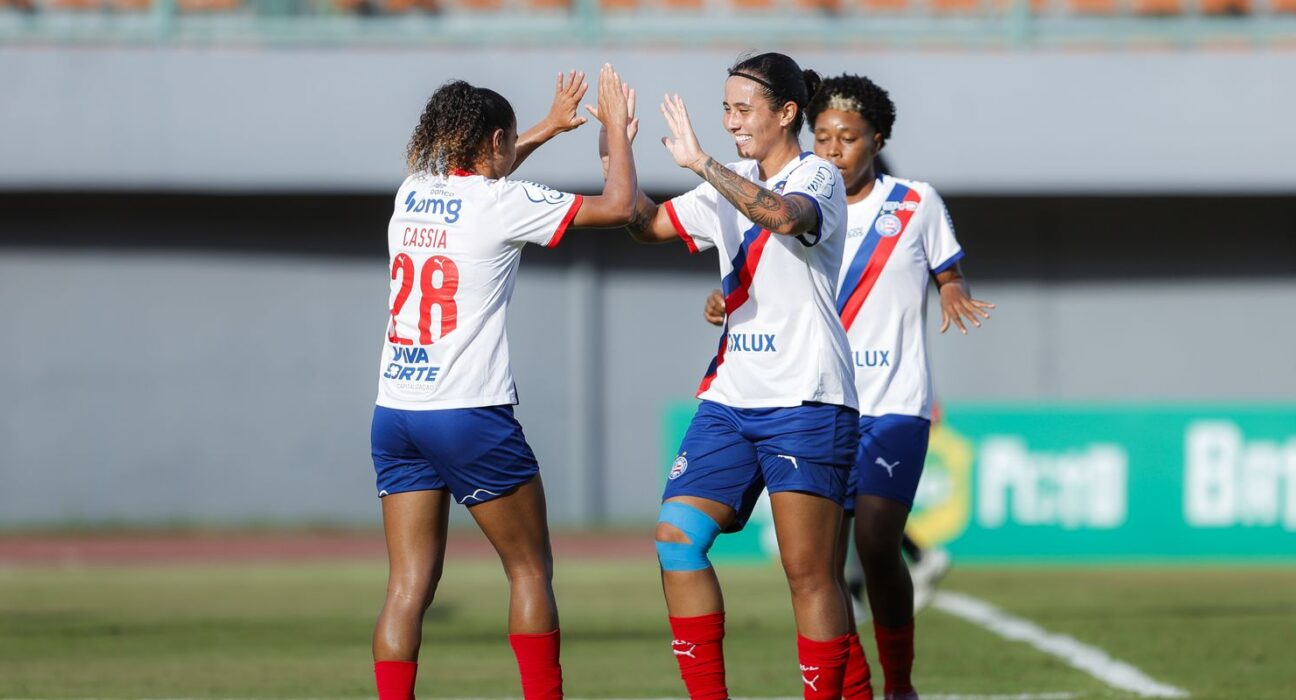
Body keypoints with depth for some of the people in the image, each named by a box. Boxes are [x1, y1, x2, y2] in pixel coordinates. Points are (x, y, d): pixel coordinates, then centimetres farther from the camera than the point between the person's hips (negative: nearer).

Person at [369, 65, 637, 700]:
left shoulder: (412, 193, 11)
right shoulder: (502, 202, -7)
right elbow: (618, 206, -4)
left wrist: (547, 129, 41)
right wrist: (616, 129, 12)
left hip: (394, 411, 6)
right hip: (469, 412, -6)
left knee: (408, 586, 2)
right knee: (530, 570, 8)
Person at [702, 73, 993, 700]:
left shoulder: (916, 203, 4)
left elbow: (950, 276, 11)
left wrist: (955, 295, -12)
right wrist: (726, 301, -9)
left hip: (893, 406, -2)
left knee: (877, 548, -13)